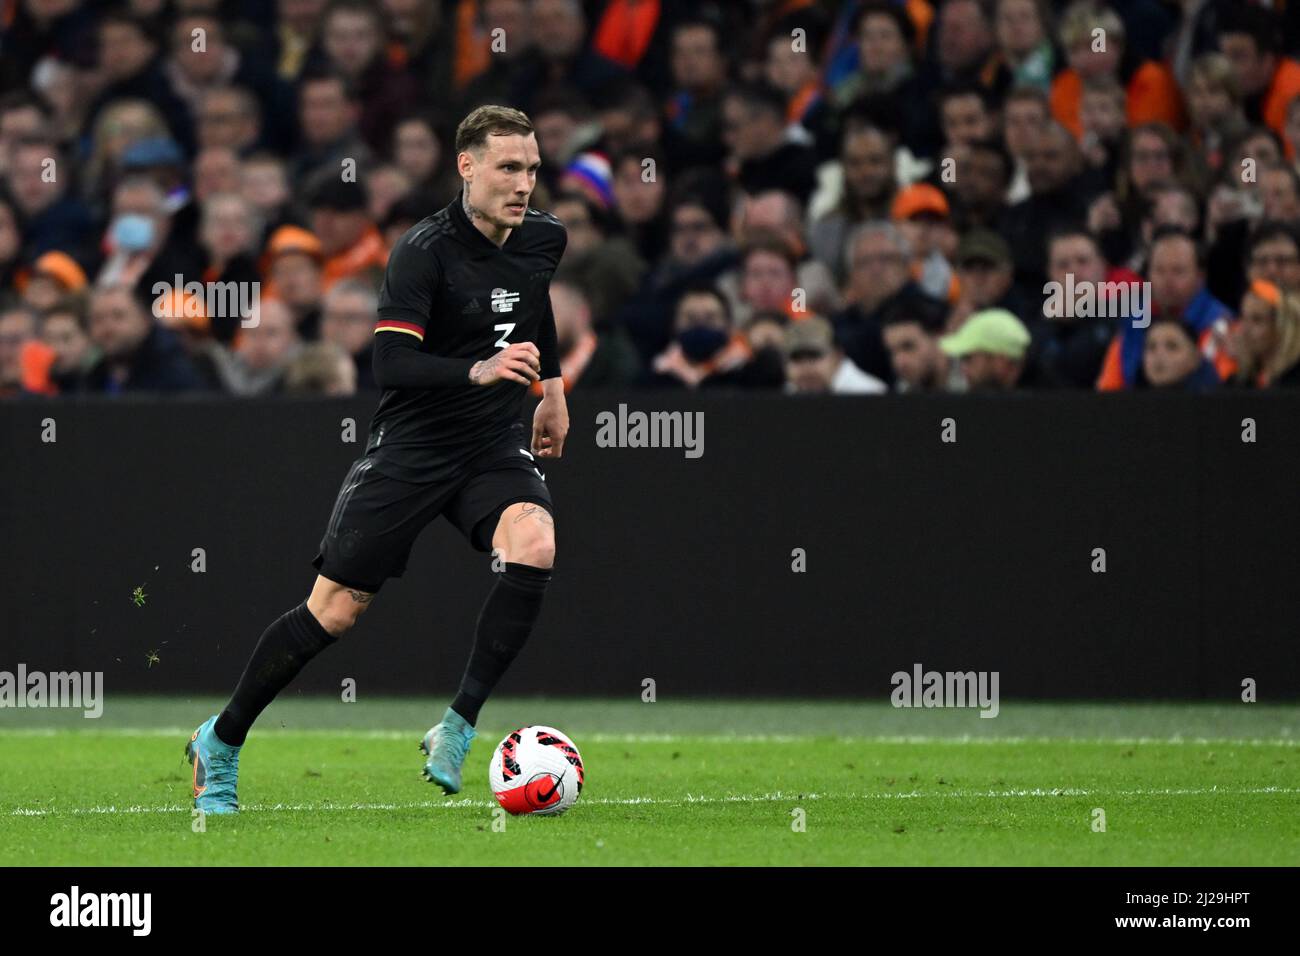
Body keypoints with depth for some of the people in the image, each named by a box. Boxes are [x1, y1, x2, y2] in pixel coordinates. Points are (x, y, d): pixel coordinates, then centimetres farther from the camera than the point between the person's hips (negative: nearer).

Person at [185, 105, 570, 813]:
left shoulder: (543, 238, 1)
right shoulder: (423, 251, -18)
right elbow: (392, 363, -28)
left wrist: (552, 386, 28)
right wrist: (478, 370, -41)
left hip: (494, 445, 4)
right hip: (409, 447, -4)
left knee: (534, 546, -27)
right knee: (334, 611, -4)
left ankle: (456, 728, -18)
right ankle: (221, 742, 16)